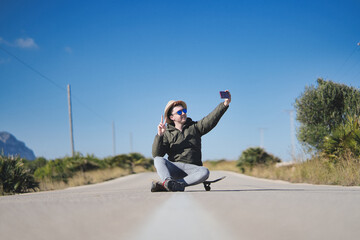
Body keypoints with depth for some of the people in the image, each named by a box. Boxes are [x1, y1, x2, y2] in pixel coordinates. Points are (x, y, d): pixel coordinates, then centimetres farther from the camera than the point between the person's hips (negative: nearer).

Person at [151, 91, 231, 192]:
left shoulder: (194, 127, 16)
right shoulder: (167, 134, 12)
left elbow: (211, 119, 0)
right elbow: (156, 154, 1)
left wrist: (225, 104, -13)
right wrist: (159, 135, -13)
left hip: (192, 168, 0)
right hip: (174, 167, 0)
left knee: (204, 172, -32)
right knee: (158, 160, -26)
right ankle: (168, 181, -55)